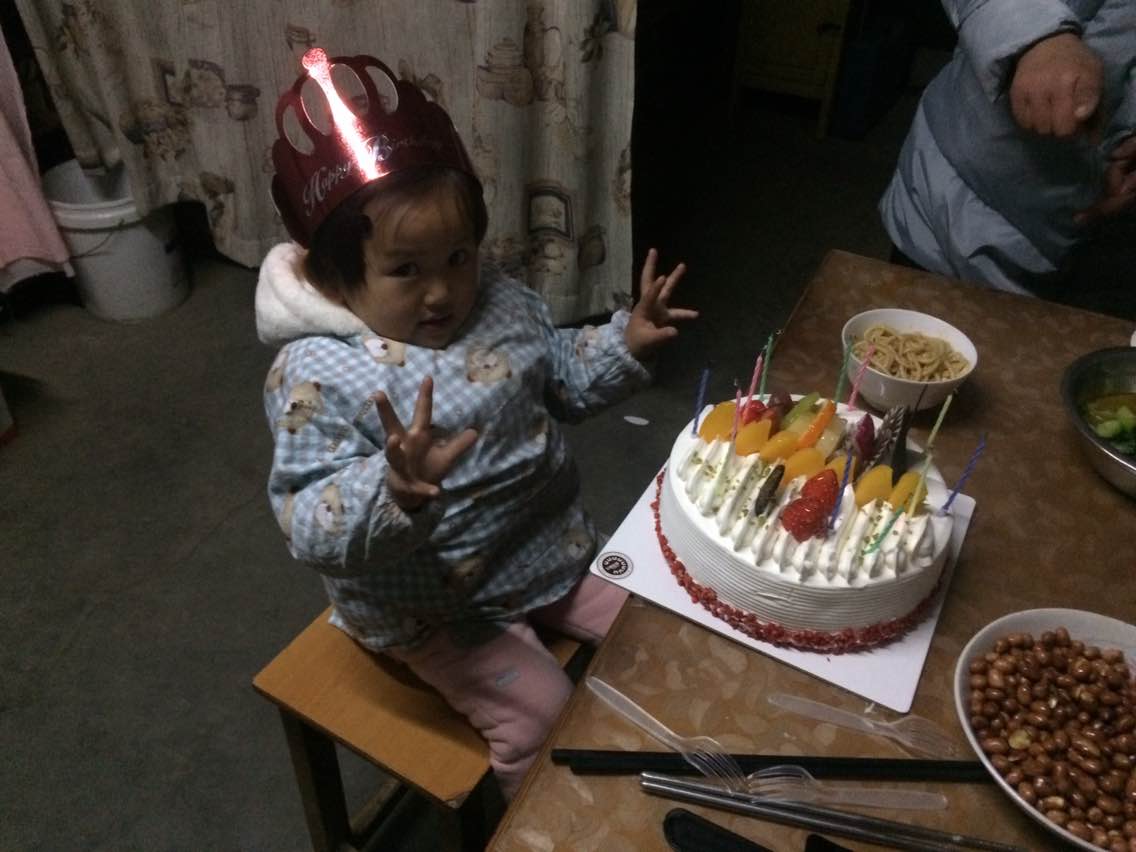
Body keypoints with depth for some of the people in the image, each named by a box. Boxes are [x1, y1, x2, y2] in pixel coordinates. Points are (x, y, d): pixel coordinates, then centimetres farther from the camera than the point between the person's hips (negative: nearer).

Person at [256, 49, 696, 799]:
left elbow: (563, 377, 10)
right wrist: (394, 490, -47)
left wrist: (627, 342, -8)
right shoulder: (317, 375, -25)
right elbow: (311, 528, -27)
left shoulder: (499, 300, -5)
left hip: (550, 539, 7)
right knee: (544, 714, -10)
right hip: (432, 601, -6)